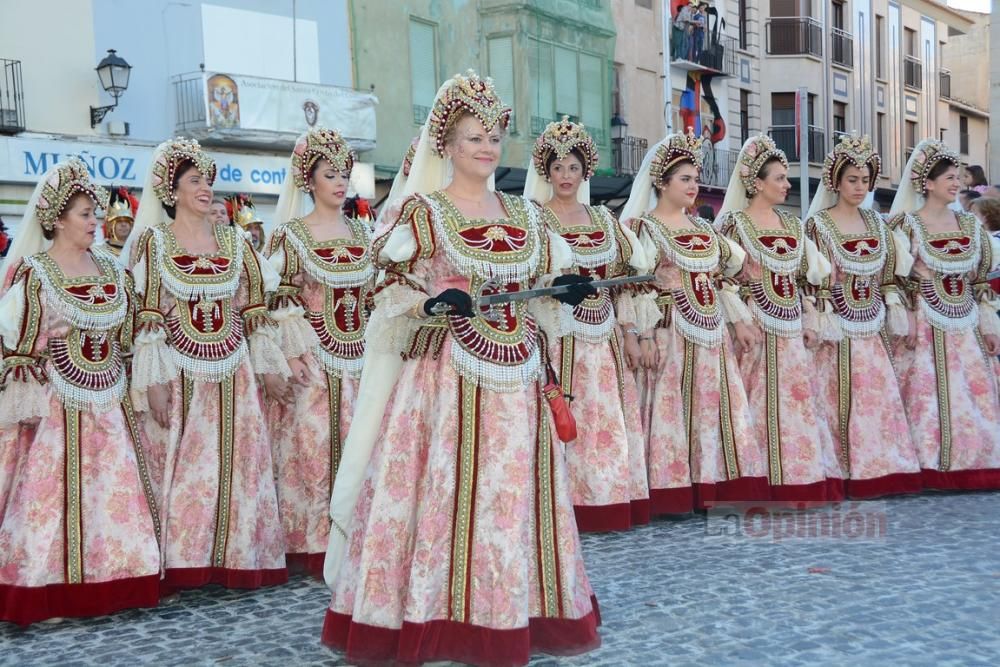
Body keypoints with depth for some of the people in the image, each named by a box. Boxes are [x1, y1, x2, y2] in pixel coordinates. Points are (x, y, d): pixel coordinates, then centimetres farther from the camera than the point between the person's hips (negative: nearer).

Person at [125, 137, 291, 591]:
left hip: (232, 371, 3)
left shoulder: (234, 241, 10)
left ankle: (232, 557, 11)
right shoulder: (154, 241, 1)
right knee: (180, 467, -1)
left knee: (237, 463, 2)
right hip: (180, 373, -3)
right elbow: (147, 316, -5)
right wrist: (155, 380, -12)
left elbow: (254, 310, 10)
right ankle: (180, 564, 7)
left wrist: (271, 368, 5)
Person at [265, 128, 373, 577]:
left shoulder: (361, 230, 12)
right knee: (314, 446, -3)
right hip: (313, 358, -4)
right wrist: (286, 363, -12)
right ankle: (314, 545, 6)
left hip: (360, 355, 4)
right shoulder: (291, 234, -2)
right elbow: (279, 302, -5)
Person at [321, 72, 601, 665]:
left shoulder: (523, 214, 14)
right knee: (444, 490, -5)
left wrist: (568, 291, -4)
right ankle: (436, 615, 7)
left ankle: (514, 613, 20)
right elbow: (387, 287, -8)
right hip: (446, 374, -5)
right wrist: (432, 304, -26)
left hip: (515, 376, 5)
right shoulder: (423, 211, -2)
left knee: (514, 492, 8)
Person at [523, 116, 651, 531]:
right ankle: (567, 507, 0)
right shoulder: (534, 218, 0)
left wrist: (628, 333, 11)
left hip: (603, 339, 5)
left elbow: (620, 278, 15)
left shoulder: (601, 218, 15)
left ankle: (608, 505, 14)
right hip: (560, 337, -5)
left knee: (609, 423, 6)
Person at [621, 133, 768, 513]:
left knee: (712, 405, 7)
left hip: (710, 331, 7)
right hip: (669, 330, -7)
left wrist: (739, 320, 15)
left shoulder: (701, 227, 18)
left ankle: (710, 486, 15)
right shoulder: (643, 227, -4)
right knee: (670, 406, -5)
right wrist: (643, 335, -19)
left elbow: (723, 275, 20)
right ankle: (671, 491, 0)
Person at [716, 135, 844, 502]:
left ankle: (801, 483, 15)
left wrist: (810, 321, 10)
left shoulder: (791, 224, 14)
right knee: (761, 406, -5)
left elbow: (803, 277, 17)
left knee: (799, 404, 7)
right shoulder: (735, 223, -5)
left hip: (791, 329, 6)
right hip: (757, 328, -6)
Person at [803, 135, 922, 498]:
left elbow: (887, 275, 15)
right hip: (838, 325, -5)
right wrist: (822, 323, -15)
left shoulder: (875, 222, 11)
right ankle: (843, 471, 5)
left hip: (872, 325, 5)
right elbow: (816, 280, -10)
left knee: (881, 395, 4)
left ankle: (879, 466, 12)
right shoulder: (819, 223, -5)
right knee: (841, 396, -2)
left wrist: (895, 311, 8)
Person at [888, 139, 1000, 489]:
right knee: (929, 396, -4)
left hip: (966, 325, 5)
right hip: (927, 325, -5)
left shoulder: (969, 224, 10)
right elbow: (897, 280, -8)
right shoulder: (908, 225, -5)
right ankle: (931, 468, 3)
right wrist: (905, 325, -14)